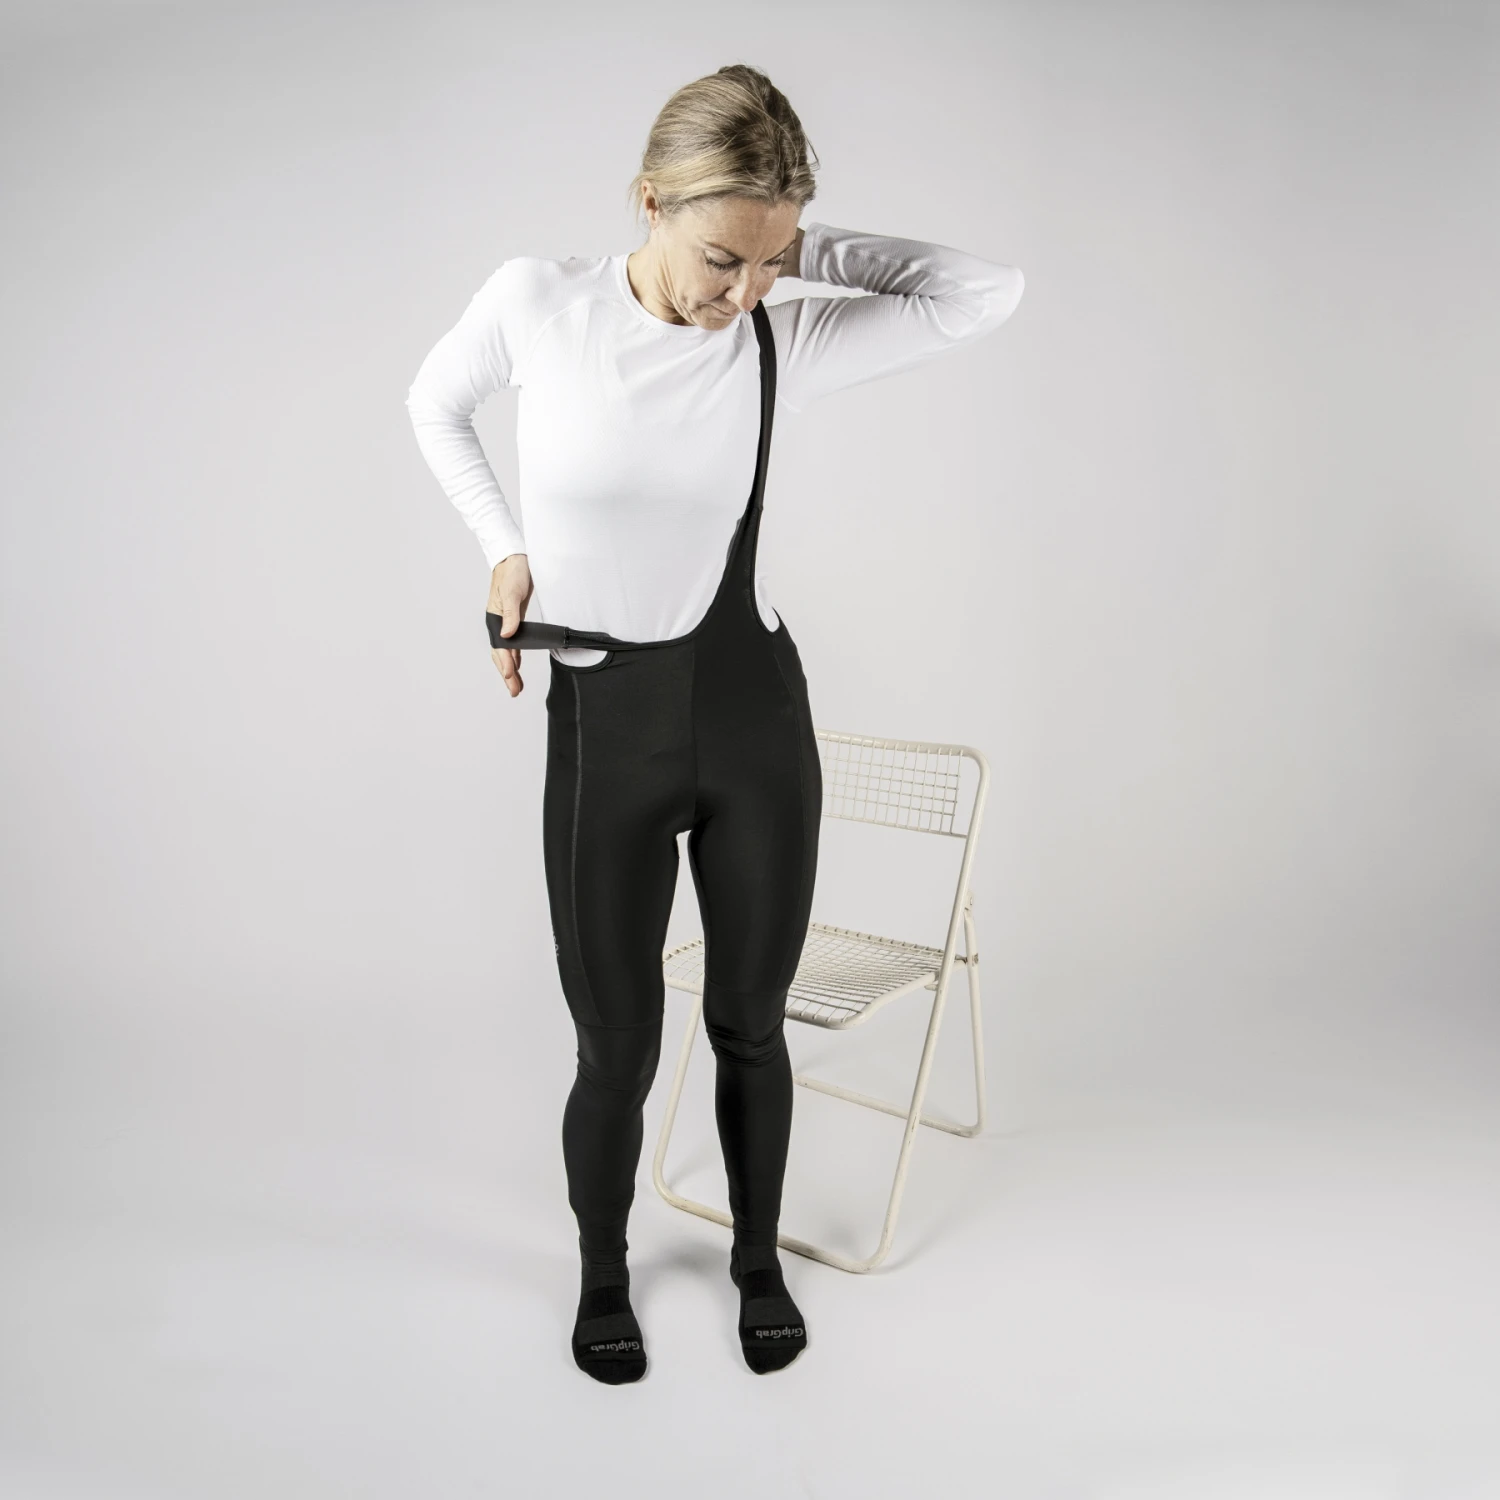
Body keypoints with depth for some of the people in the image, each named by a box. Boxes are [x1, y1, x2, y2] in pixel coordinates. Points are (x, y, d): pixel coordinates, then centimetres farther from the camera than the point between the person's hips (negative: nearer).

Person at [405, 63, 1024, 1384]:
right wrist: (507, 549, 4)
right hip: (602, 730, 0)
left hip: (756, 718, 1)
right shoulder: (537, 301, -7)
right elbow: (436, 406, 13)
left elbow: (988, 291, -11)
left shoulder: (778, 345, -7)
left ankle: (759, 1259, 42)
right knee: (618, 1049, 9)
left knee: (750, 1025, 15)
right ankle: (603, 1276, 39)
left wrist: (802, 249, -8)